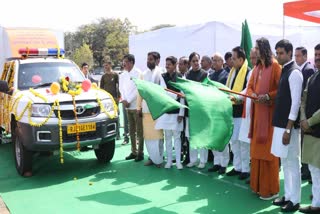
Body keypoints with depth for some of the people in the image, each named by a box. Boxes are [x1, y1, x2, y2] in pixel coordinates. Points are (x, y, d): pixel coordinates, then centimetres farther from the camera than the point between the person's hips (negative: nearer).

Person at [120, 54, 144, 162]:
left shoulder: (138, 73, -6)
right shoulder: (122, 75, 13)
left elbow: (137, 89, -12)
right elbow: (121, 89, 13)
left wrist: (128, 101, -13)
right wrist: (123, 100, -4)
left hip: (136, 106, -6)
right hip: (128, 107, 6)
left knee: (139, 130, -2)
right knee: (131, 130, 10)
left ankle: (140, 153, 4)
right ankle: (133, 152, 18)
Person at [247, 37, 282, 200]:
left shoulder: (275, 66, -9)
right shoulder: (257, 67, 14)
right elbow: (250, 88, 12)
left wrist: (268, 96, -22)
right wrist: (256, 96, -8)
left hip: (270, 112, -7)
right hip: (257, 111, 7)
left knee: (268, 150, -3)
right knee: (257, 148, 10)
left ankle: (271, 189, 7)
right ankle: (258, 184, 21)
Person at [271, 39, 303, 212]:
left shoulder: (294, 73, -13)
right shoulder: (284, 71, 13)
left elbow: (296, 103, -17)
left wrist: (288, 129, -18)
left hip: (289, 126, -9)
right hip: (280, 124, 9)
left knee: (292, 163, 1)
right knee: (285, 163, 15)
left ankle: (294, 200, 12)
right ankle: (288, 196, 26)